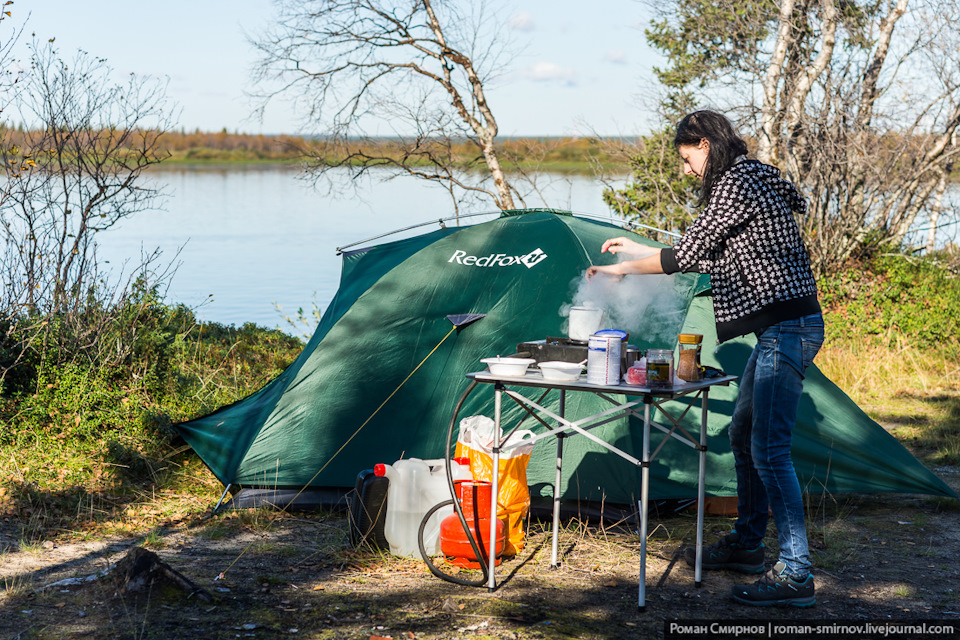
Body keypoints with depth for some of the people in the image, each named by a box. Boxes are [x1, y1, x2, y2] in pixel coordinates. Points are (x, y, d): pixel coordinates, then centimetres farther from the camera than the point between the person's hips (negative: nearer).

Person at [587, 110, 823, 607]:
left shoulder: (736, 183, -13)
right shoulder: (752, 182, 19)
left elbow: (687, 254, -11)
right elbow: (710, 258, 24)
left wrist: (623, 269, 3)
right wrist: (639, 250, 26)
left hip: (786, 327, -11)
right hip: (781, 327, 11)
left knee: (768, 449, -12)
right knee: (743, 434, 19)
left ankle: (795, 575, -10)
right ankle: (745, 544, 31)